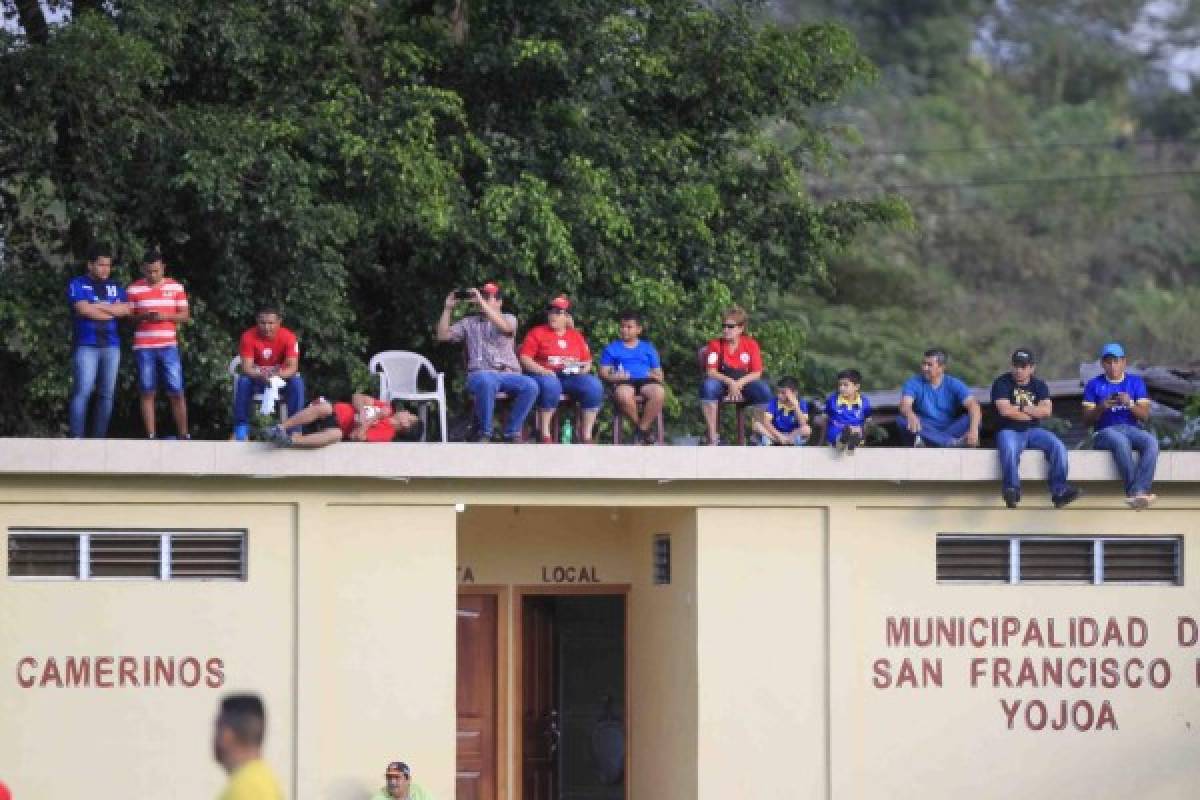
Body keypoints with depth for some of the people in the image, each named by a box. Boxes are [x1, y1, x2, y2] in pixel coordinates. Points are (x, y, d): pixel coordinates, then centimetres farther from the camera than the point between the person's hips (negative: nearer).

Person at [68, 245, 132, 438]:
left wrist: (100, 306, -8)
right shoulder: (78, 285, 2)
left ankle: (98, 439, 6)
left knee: (107, 394, 3)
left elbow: (126, 309, 2)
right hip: (86, 346, -5)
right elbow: (84, 310, -12)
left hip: (111, 346, 5)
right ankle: (76, 440, -15)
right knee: (82, 391, -13)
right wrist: (112, 312, -1)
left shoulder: (115, 287, 16)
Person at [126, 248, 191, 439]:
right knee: (147, 393, -1)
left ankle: (184, 435, 5)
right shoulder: (134, 289, 3)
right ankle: (151, 437, 3)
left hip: (168, 346, 0)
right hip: (143, 348, 0)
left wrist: (166, 316, -12)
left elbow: (185, 315, 6)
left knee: (176, 392, -3)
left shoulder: (175, 287, 6)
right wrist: (142, 317, -16)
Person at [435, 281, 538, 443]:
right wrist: (448, 308, 7)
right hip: (481, 373, -1)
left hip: (509, 374, 1)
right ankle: (484, 434, -24)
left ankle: (512, 432, -17)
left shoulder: (508, 318, 17)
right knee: (487, 382, -40)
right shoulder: (469, 322, 22)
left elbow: (506, 328, -9)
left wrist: (482, 302, -13)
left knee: (530, 386, -32)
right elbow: (443, 336, 14)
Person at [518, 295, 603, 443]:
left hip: (571, 376, 4)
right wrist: (542, 370, -15)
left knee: (594, 385, -24)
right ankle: (544, 433, -28)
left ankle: (586, 435, -21)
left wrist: (585, 369, -2)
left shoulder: (576, 336, 20)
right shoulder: (537, 333, 9)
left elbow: (587, 360, 21)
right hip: (545, 375, -3)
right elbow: (524, 357, 0)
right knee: (550, 384, -40)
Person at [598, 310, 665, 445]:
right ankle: (642, 429, -19)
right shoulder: (612, 348, 22)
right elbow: (603, 372, 14)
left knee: (659, 393, -37)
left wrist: (657, 377, -2)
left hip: (646, 381, 1)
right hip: (623, 383, -1)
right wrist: (612, 377, -8)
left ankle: (642, 428, -22)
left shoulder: (648, 348, 26)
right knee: (622, 394, -41)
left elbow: (658, 372, 23)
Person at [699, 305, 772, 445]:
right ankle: (712, 438, -34)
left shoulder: (751, 345, 4)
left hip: (744, 383, 1)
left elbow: (756, 373, -2)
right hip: (722, 383, -1)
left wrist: (739, 383, -20)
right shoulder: (715, 344, 2)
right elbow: (710, 372, -7)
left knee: (763, 389, -31)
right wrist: (730, 382, -23)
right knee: (707, 385, -36)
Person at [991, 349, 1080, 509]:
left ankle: (1059, 491, -28)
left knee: (1058, 447, -23)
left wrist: (1020, 408, -8)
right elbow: (1004, 410, -11)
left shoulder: (1039, 385, 15)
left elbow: (1047, 410, -2)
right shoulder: (1002, 383, 4)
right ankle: (1012, 489, -41)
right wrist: (1033, 413, -2)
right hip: (1010, 431, -3)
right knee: (1009, 449, -39)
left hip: (1033, 431, 3)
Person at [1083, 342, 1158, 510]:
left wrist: (1130, 404, -14)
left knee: (1151, 442, -33)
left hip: (1132, 429, 2)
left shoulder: (1136, 382, 15)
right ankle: (1135, 493, -43)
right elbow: (1087, 420, 6)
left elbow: (1145, 416, 6)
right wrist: (1102, 408, -14)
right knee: (1121, 441, -39)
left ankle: (1137, 491, -46)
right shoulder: (1094, 385, 11)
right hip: (1105, 432, -2)